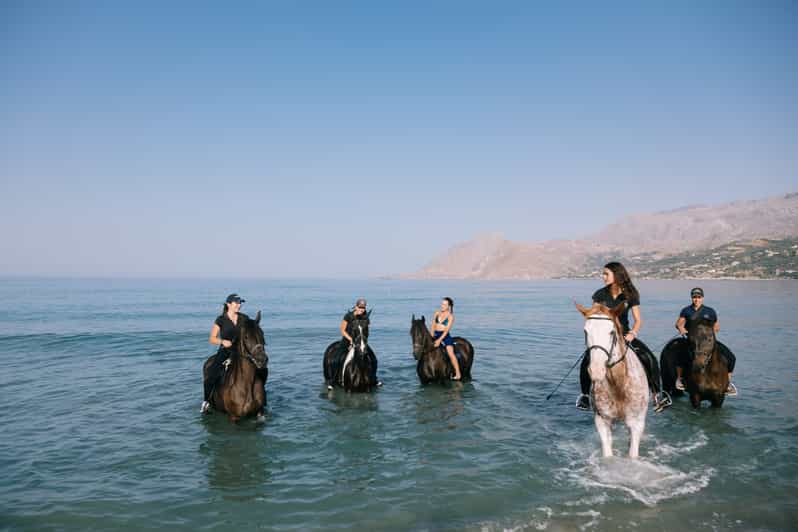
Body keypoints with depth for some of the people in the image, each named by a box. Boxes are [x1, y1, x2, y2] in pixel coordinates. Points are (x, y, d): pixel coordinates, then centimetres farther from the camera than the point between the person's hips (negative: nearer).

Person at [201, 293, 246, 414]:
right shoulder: (221, 320, 0)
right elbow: (211, 339, 1)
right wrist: (222, 341, -18)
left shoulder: (244, 318, 8)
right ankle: (207, 401, 1)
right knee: (211, 376, -22)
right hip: (225, 351, -2)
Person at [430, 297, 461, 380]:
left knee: (450, 354, -18)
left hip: (445, 336, -5)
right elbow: (433, 326, 9)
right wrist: (431, 337, -4)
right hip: (435, 335, 6)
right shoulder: (437, 313, 9)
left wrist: (439, 340, -20)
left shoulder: (450, 316, -5)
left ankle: (458, 374, -14)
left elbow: (447, 330, -13)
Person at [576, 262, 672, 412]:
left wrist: (632, 333, -20)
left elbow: (638, 320, -1)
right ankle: (585, 394, -7)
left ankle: (657, 394, -2)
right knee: (587, 360, -27)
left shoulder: (630, 295, -1)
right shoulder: (600, 295, -1)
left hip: (624, 335, 1)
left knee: (649, 359, -19)